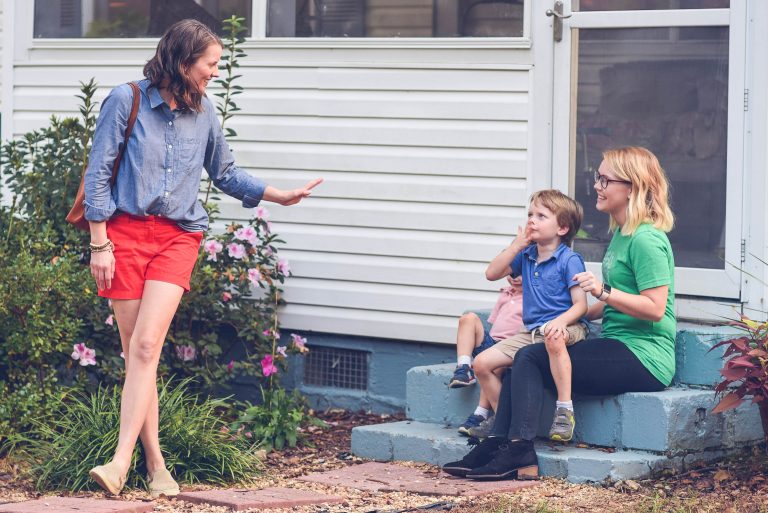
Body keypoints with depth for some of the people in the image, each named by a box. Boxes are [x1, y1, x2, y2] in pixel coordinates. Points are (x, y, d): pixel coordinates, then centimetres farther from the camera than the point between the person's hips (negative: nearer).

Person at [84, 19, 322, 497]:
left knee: (146, 347, -15)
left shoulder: (203, 112, 10)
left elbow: (226, 173, 23)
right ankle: (155, 463, 7)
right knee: (136, 352, -1)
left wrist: (281, 195, 16)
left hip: (178, 237, 2)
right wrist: (99, 244, -5)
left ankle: (121, 461, -21)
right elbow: (98, 174, -1)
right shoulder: (127, 100, -2)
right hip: (125, 231, -2)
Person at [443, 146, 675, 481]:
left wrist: (603, 291, -28)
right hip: (622, 350, 10)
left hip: (643, 358, -10)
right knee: (524, 358, 1)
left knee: (531, 358, -17)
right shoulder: (621, 234, 18)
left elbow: (655, 308, -21)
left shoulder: (646, 240, -13)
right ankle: (499, 445, -8)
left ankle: (519, 453, -17)